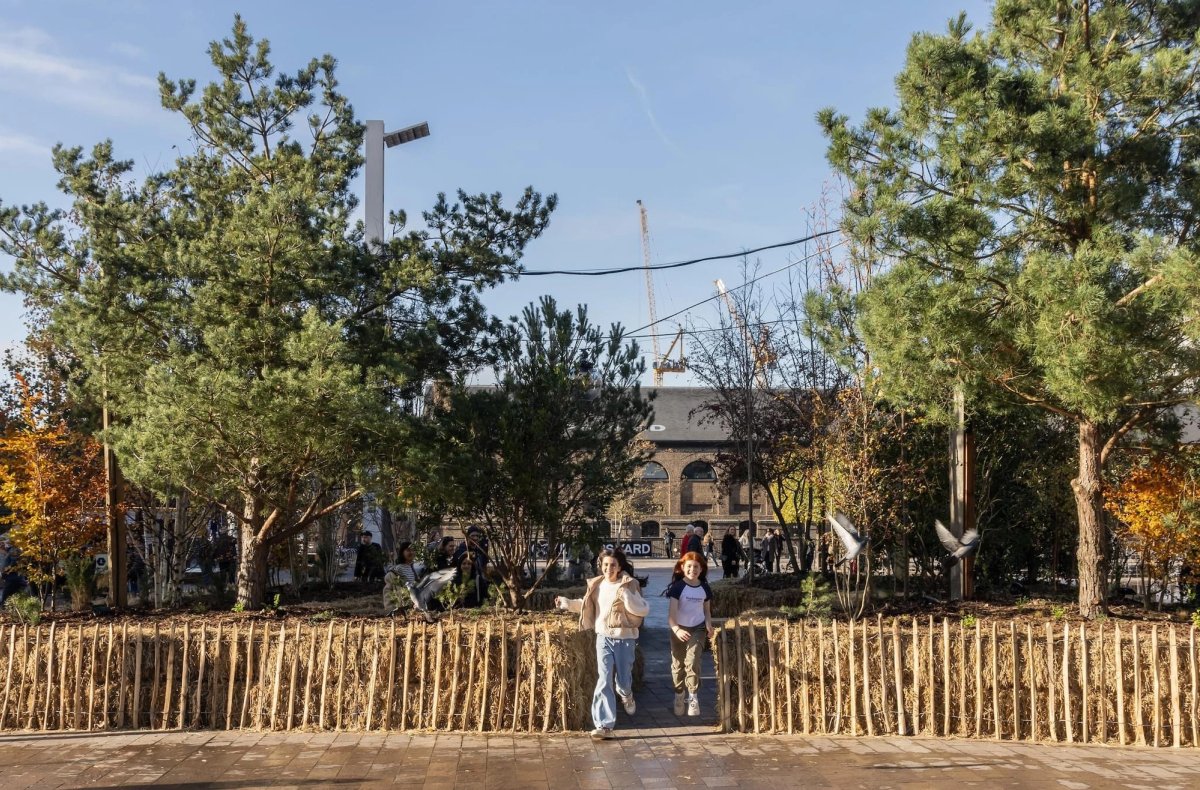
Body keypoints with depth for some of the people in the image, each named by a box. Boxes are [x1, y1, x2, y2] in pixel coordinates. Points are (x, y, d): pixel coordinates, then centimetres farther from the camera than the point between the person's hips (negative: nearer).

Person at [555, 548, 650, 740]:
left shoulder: (629, 585, -11)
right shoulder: (596, 585, 3)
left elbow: (644, 610, -17)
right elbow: (586, 605, 19)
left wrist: (627, 597, -30)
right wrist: (567, 603, 8)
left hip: (625, 639, -2)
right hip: (603, 639, 3)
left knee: (623, 680, 12)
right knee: (604, 681, -5)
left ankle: (626, 696, 50)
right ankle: (604, 725, -5)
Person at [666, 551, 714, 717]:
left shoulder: (704, 588, 0)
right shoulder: (678, 587, -11)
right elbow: (671, 612, -17)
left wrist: (709, 625, -7)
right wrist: (676, 629, -34)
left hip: (698, 629, 1)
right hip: (679, 630, -1)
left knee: (692, 662, -15)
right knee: (678, 665, 7)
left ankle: (693, 698, -5)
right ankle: (679, 697, 25)